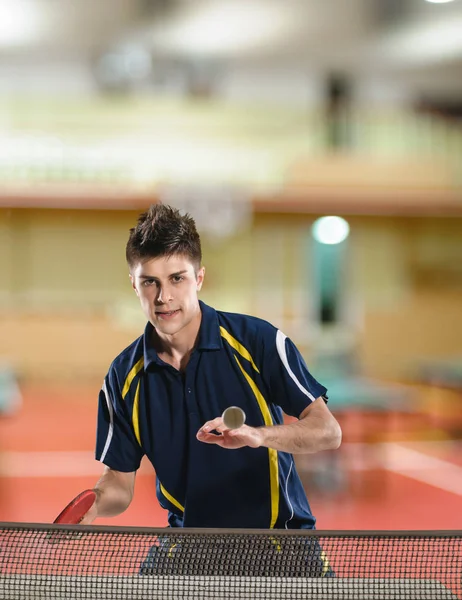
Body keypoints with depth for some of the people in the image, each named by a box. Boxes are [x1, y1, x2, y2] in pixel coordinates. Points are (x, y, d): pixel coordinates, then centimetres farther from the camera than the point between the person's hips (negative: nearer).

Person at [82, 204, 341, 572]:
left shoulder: (257, 340, -11)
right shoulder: (125, 376, -2)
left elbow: (328, 431, -13)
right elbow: (120, 481, 3)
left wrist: (258, 435, -31)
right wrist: (91, 507, -20)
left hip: (279, 532, -2)